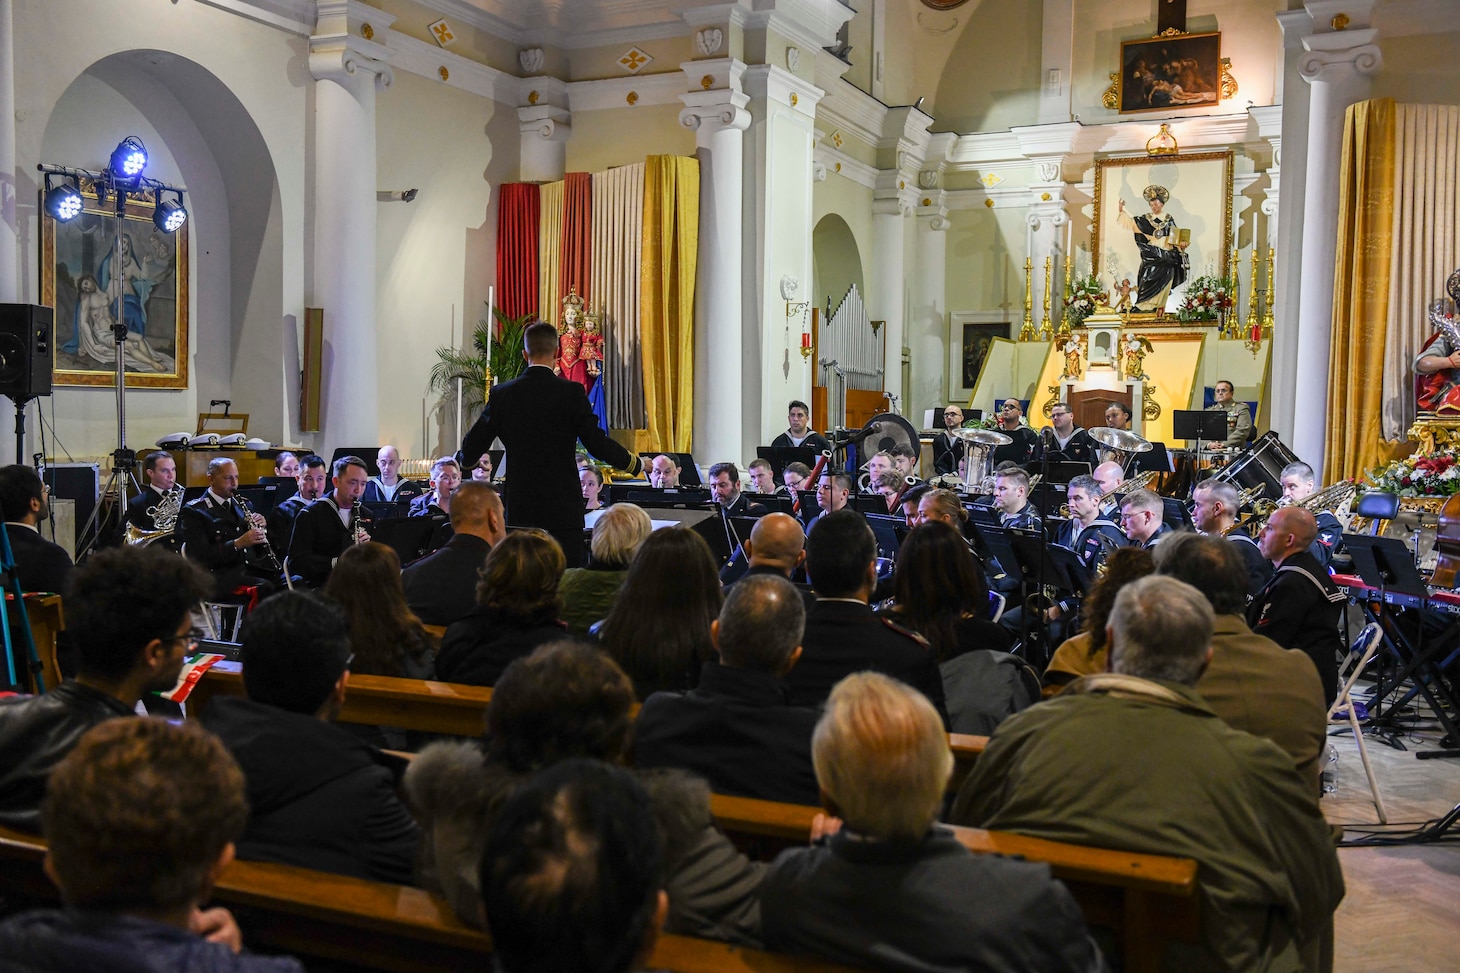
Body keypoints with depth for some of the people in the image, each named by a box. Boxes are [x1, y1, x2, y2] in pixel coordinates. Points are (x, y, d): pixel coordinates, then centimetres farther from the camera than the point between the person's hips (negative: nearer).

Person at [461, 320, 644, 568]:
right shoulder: (571, 392, -9)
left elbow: (472, 448, 5)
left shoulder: (502, 394, 0)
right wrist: (637, 464, 5)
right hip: (563, 507, -3)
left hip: (520, 509, 3)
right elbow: (597, 443, -10)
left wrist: (466, 460, 30)